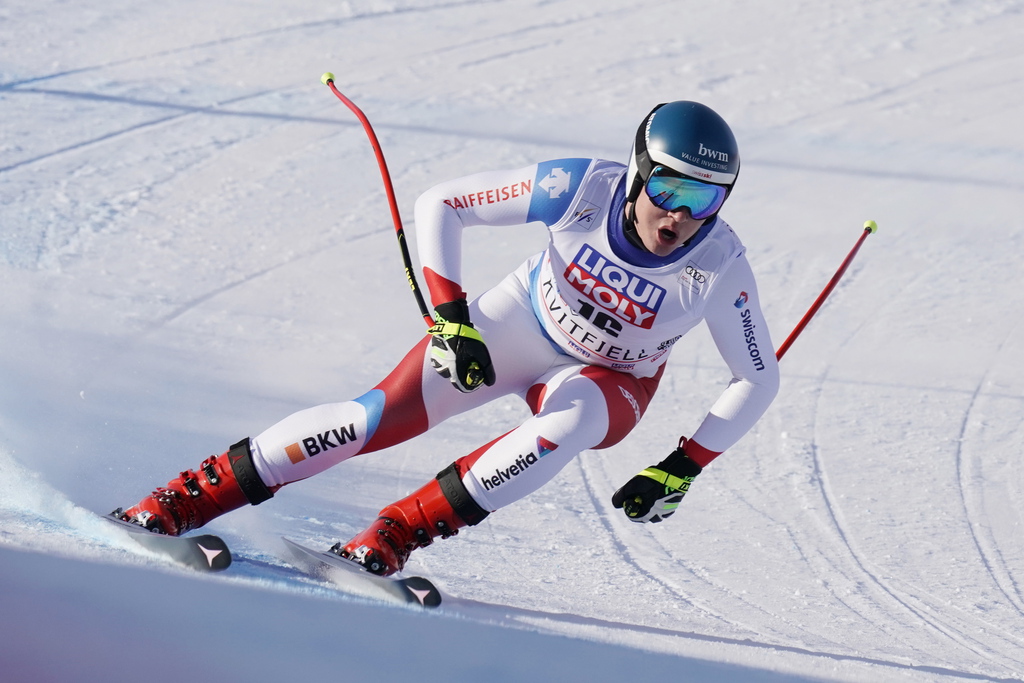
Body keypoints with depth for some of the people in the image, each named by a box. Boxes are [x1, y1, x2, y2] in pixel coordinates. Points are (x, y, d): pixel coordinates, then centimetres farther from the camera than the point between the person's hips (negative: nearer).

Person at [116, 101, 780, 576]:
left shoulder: (720, 266, -26)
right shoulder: (583, 187, -28)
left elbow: (760, 380, -12)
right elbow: (440, 204, -20)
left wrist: (681, 469, -18)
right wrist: (450, 320, -26)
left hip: (611, 380, 0)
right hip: (517, 325, 0)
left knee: (572, 418, -37)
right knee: (379, 416, -16)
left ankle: (400, 530, -27)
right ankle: (189, 496, -5)